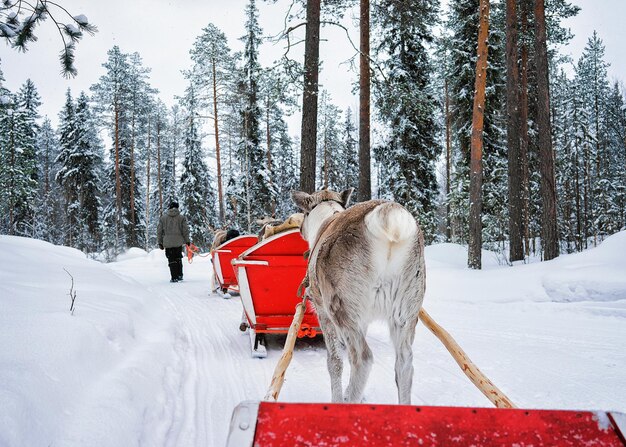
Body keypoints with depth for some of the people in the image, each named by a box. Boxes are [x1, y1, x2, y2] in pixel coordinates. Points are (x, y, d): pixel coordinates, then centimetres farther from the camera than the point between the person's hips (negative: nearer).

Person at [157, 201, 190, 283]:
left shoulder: (163, 217, 5)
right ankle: (180, 275, 17)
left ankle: (174, 277, -2)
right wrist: (187, 240, 11)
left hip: (168, 242, 0)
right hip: (178, 242, 0)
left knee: (171, 260, 3)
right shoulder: (181, 217, 1)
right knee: (178, 259, 17)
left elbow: (159, 231, 6)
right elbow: (185, 230, 1)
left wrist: (160, 242, 12)